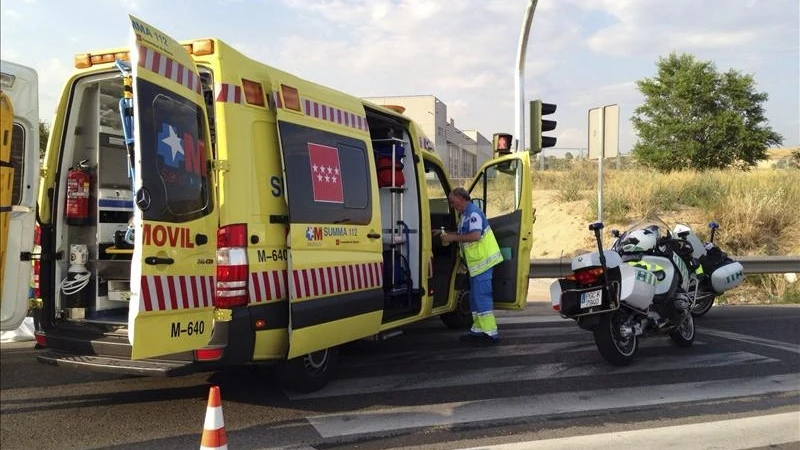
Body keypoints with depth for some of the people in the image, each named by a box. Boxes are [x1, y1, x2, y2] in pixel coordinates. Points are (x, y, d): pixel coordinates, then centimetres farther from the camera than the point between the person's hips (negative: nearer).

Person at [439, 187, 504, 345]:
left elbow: (475, 235, -27)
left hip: (482, 260, -11)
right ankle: (478, 330, 24)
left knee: (481, 297, -9)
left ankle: (490, 333, -5)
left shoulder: (473, 212, -16)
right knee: (476, 297, 16)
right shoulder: (465, 214, 15)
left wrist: (453, 237, -20)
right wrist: (447, 234, 10)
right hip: (476, 262, 11)